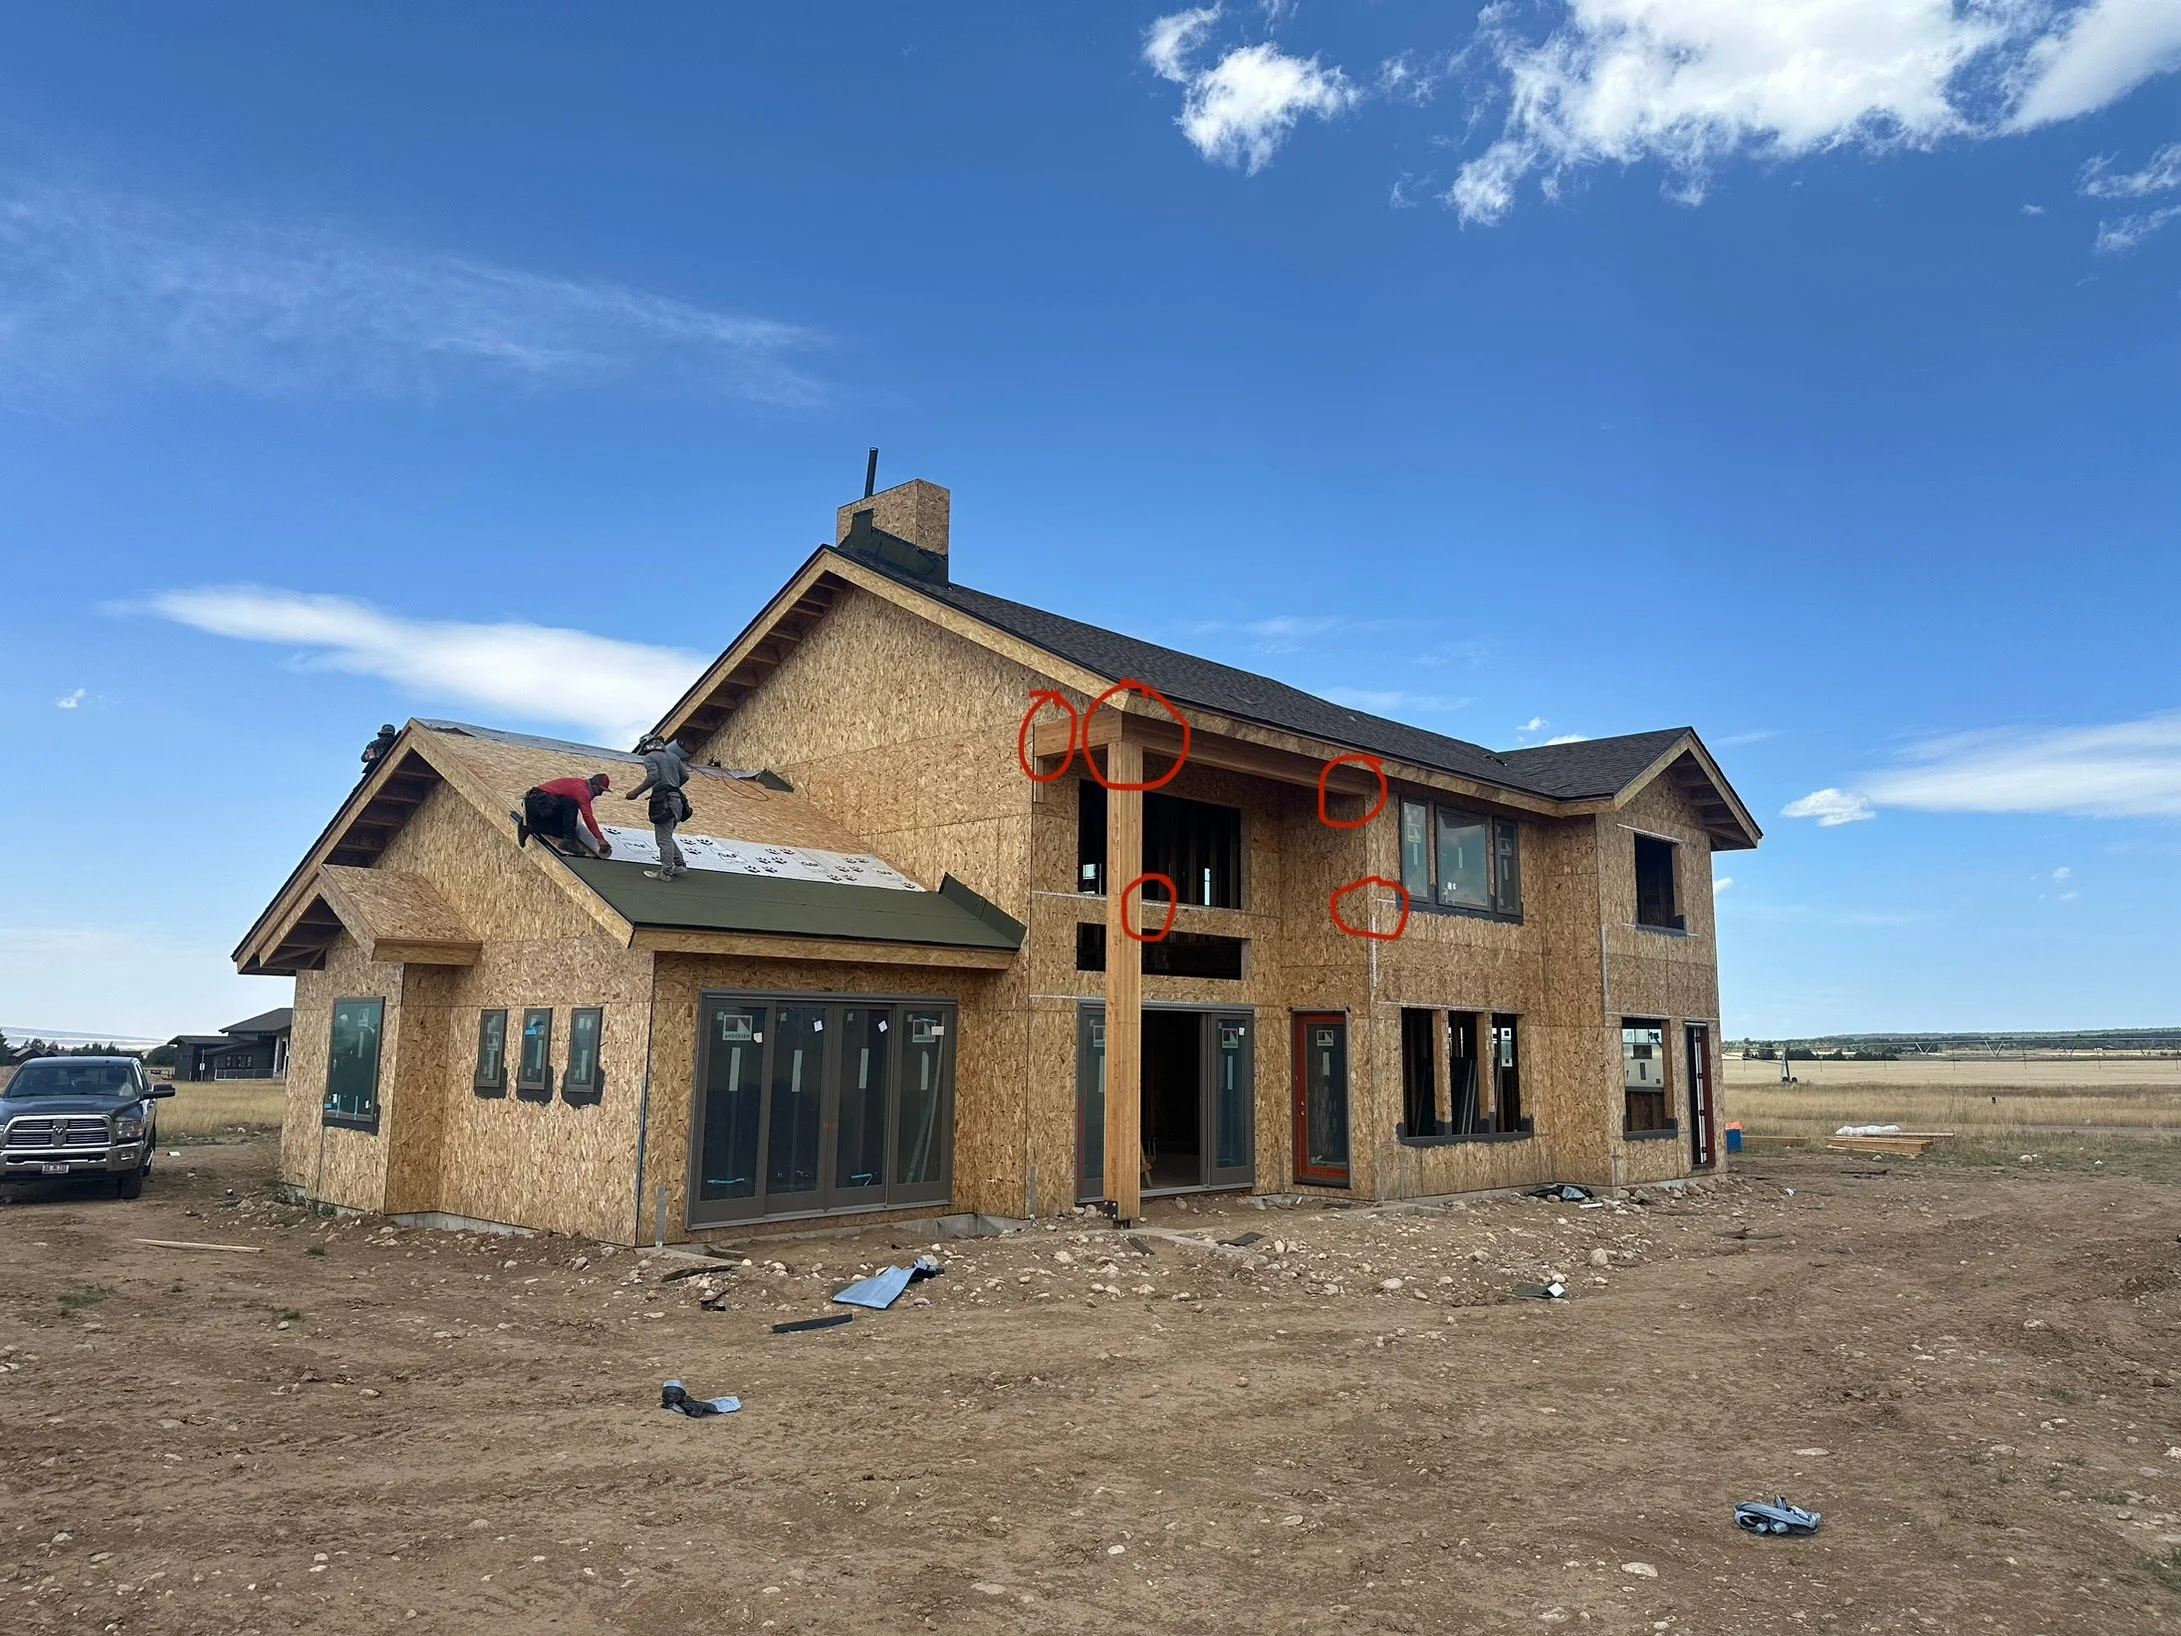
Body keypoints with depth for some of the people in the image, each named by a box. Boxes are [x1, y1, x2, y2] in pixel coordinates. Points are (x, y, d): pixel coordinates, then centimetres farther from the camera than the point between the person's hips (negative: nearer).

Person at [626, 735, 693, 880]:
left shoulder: (650, 757, -2)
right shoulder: (673, 756, 19)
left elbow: (653, 776, -18)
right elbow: (685, 776, 16)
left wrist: (636, 792, -13)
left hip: (664, 801, -8)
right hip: (677, 799, 8)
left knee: (664, 839, -4)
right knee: (667, 837, 19)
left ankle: (665, 872, -3)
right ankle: (680, 865, 16)